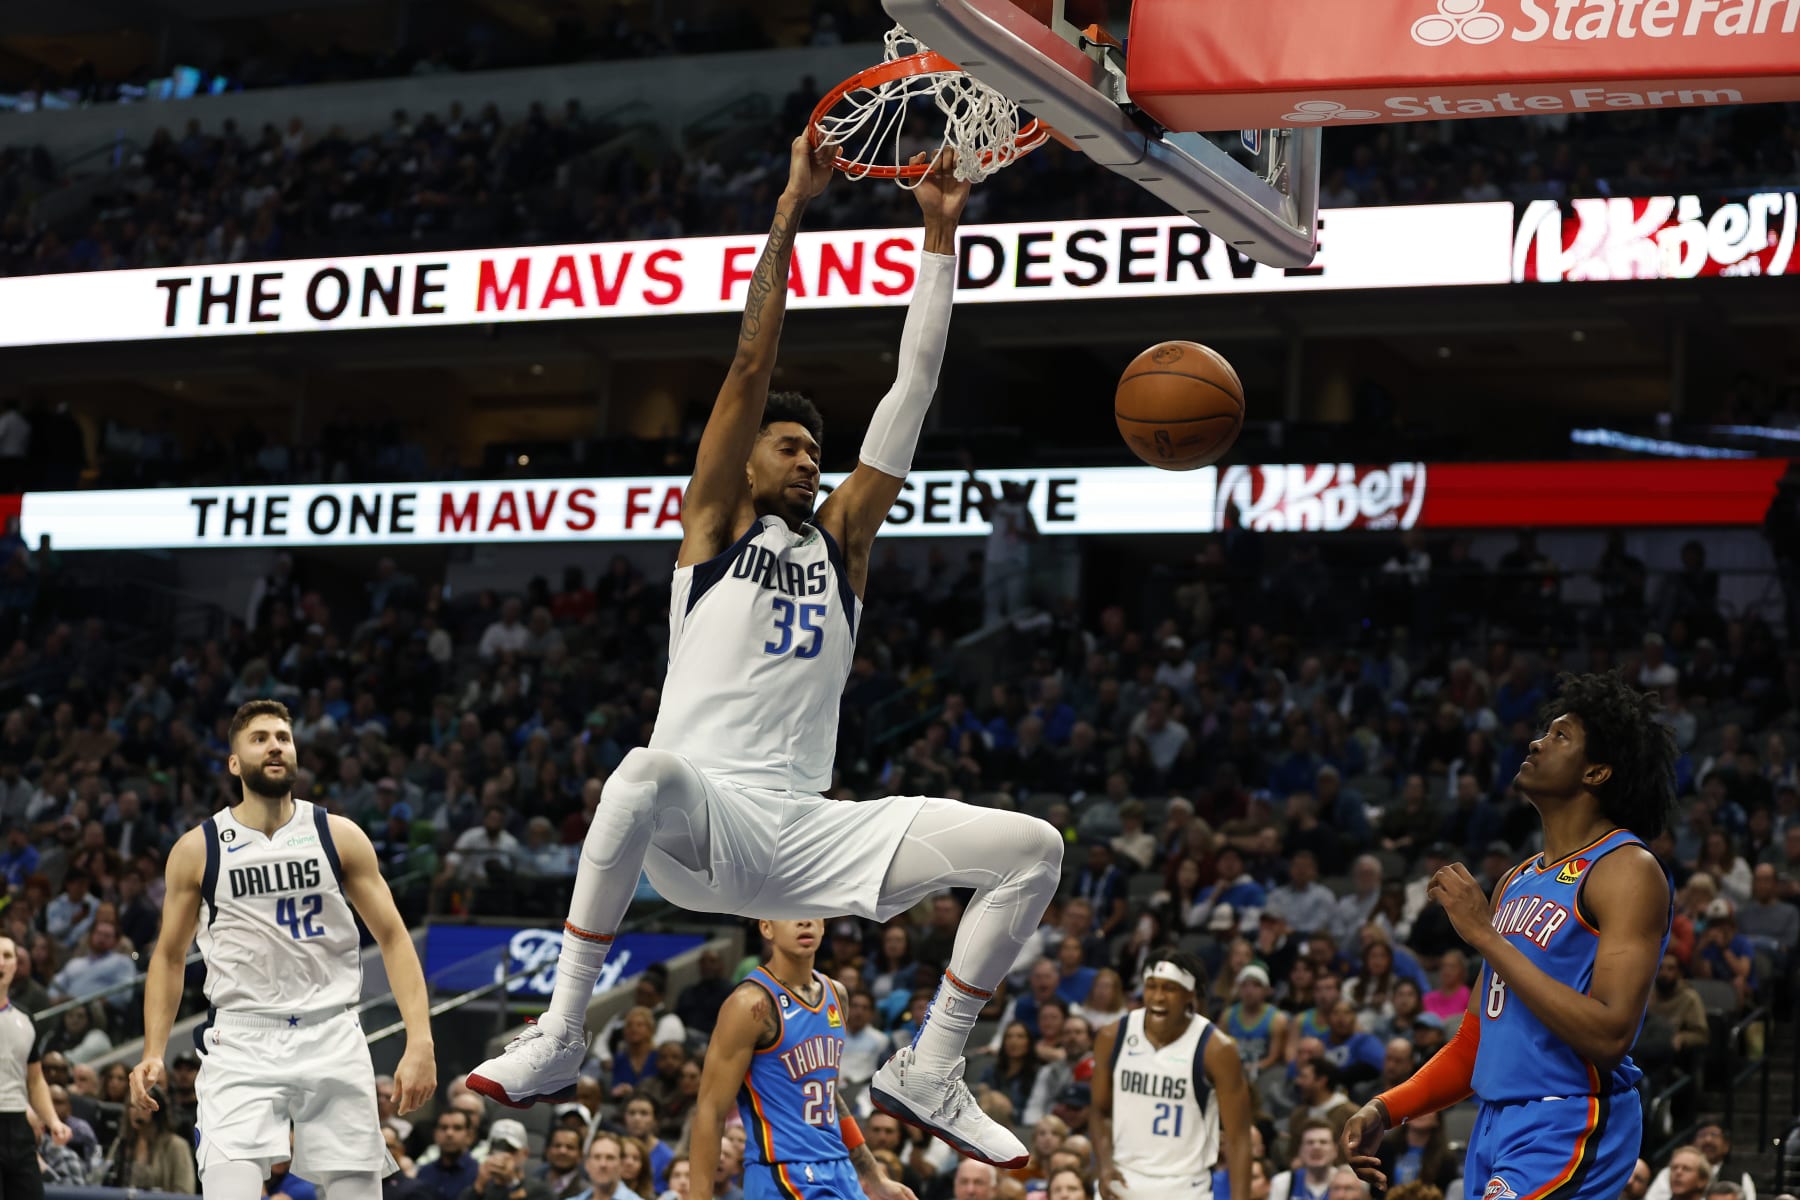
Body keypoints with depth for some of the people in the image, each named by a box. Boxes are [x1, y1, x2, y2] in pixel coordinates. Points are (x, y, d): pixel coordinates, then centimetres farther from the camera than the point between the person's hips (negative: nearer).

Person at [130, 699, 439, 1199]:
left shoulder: (339, 836, 3)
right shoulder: (198, 848, 3)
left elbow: (393, 937, 3)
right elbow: (169, 956, 11)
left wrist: (420, 1039, -8)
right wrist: (153, 1054, 1)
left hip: (332, 1040, 1)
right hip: (241, 1043, -1)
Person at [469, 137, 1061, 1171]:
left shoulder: (841, 539, 21)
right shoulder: (715, 524, 11)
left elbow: (913, 392, 18)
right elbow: (752, 361, 4)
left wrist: (940, 237, 15)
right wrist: (792, 208, 2)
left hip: (806, 831, 5)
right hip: (700, 814, -5)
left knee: (1032, 849, -8)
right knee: (647, 773, -43)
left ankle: (928, 1075, 2)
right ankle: (560, 1038, -30)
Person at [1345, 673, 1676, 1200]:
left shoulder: (1627, 870, -10)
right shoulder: (1515, 882, 16)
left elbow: (1609, 1037, -22)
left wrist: (1486, 935, -19)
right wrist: (1384, 1111, 6)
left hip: (1569, 1131, -9)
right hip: (1496, 1126, 9)